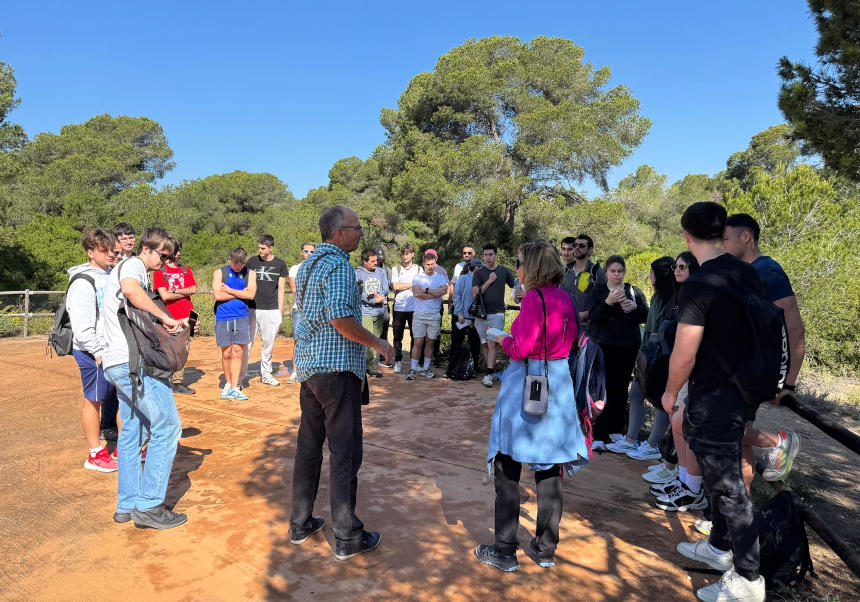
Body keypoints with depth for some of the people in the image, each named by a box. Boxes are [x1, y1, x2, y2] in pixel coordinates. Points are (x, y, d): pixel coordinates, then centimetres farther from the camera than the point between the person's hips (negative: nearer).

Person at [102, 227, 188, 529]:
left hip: (119, 364, 10)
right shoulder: (132, 266, -6)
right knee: (166, 427, -7)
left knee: (132, 431, 14)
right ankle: (149, 505, -3)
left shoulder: (133, 270, 24)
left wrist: (175, 325, 11)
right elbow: (130, 289, -31)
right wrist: (166, 317, -24)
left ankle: (127, 505, 21)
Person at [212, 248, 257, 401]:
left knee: (237, 352, -3)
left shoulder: (250, 274, 8)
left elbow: (251, 294, -6)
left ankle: (234, 388, 0)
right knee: (226, 353, 5)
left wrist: (229, 290, -5)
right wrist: (240, 293, -3)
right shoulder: (219, 273, 5)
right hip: (223, 318, 0)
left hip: (241, 317, 0)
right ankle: (228, 383, 21)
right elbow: (217, 295, -8)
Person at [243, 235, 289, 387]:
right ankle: (241, 373, 9)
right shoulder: (252, 261, 6)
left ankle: (265, 374, 20)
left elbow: (281, 289, 7)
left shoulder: (280, 264, 5)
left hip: (271, 310, 0)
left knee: (268, 344, 8)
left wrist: (280, 311, 1)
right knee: (246, 342, -1)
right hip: (251, 308, 0)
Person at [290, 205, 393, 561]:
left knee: (309, 445, 16)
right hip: (336, 368, -9)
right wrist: (378, 344, -13)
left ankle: (300, 524, 27)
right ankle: (347, 537, 8)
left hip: (308, 367, 9)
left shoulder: (308, 264, 15)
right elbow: (341, 319, -25)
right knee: (345, 452, -1)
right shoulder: (338, 265, -15)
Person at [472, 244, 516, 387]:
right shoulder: (478, 273, 6)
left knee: (492, 343, -13)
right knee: (484, 344, 7)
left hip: (497, 313, -2)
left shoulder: (504, 271, 6)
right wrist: (489, 281, -8)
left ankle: (489, 375, -17)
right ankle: (492, 371, 20)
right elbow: (475, 292, -4)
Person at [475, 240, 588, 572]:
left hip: (526, 385, -7)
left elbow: (521, 348, -20)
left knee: (508, 469, 6)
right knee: (549, 468, 14)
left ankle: (505, 551, 15)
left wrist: (506, 341, -1)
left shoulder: (534, 298, -17)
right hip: (557, 384, 7)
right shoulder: (565, 299, 6)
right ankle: (546, 549, 25)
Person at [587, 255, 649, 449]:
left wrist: (635, 307, -14)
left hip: (628, 347, 3)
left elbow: (646, 317, 6)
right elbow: (594, 316, -8)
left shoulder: (634, 292, 12)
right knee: (604, 389, -8)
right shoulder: (598, 291, 5)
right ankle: (599, 435, -6)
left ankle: (615, 429, 21)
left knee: (621, 389, 7)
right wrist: (609, 302, -24)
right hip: (604, 345, -3)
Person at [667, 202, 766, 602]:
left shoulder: (699, 286, -22)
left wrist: (670, 392, -4)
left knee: (727, 486, 4)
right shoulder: (751, 275, 3)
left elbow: (684, 357, -21)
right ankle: (719, 547, 39)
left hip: (712, 401, -8)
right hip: (744, 392, 9)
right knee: (722, 474, 23)